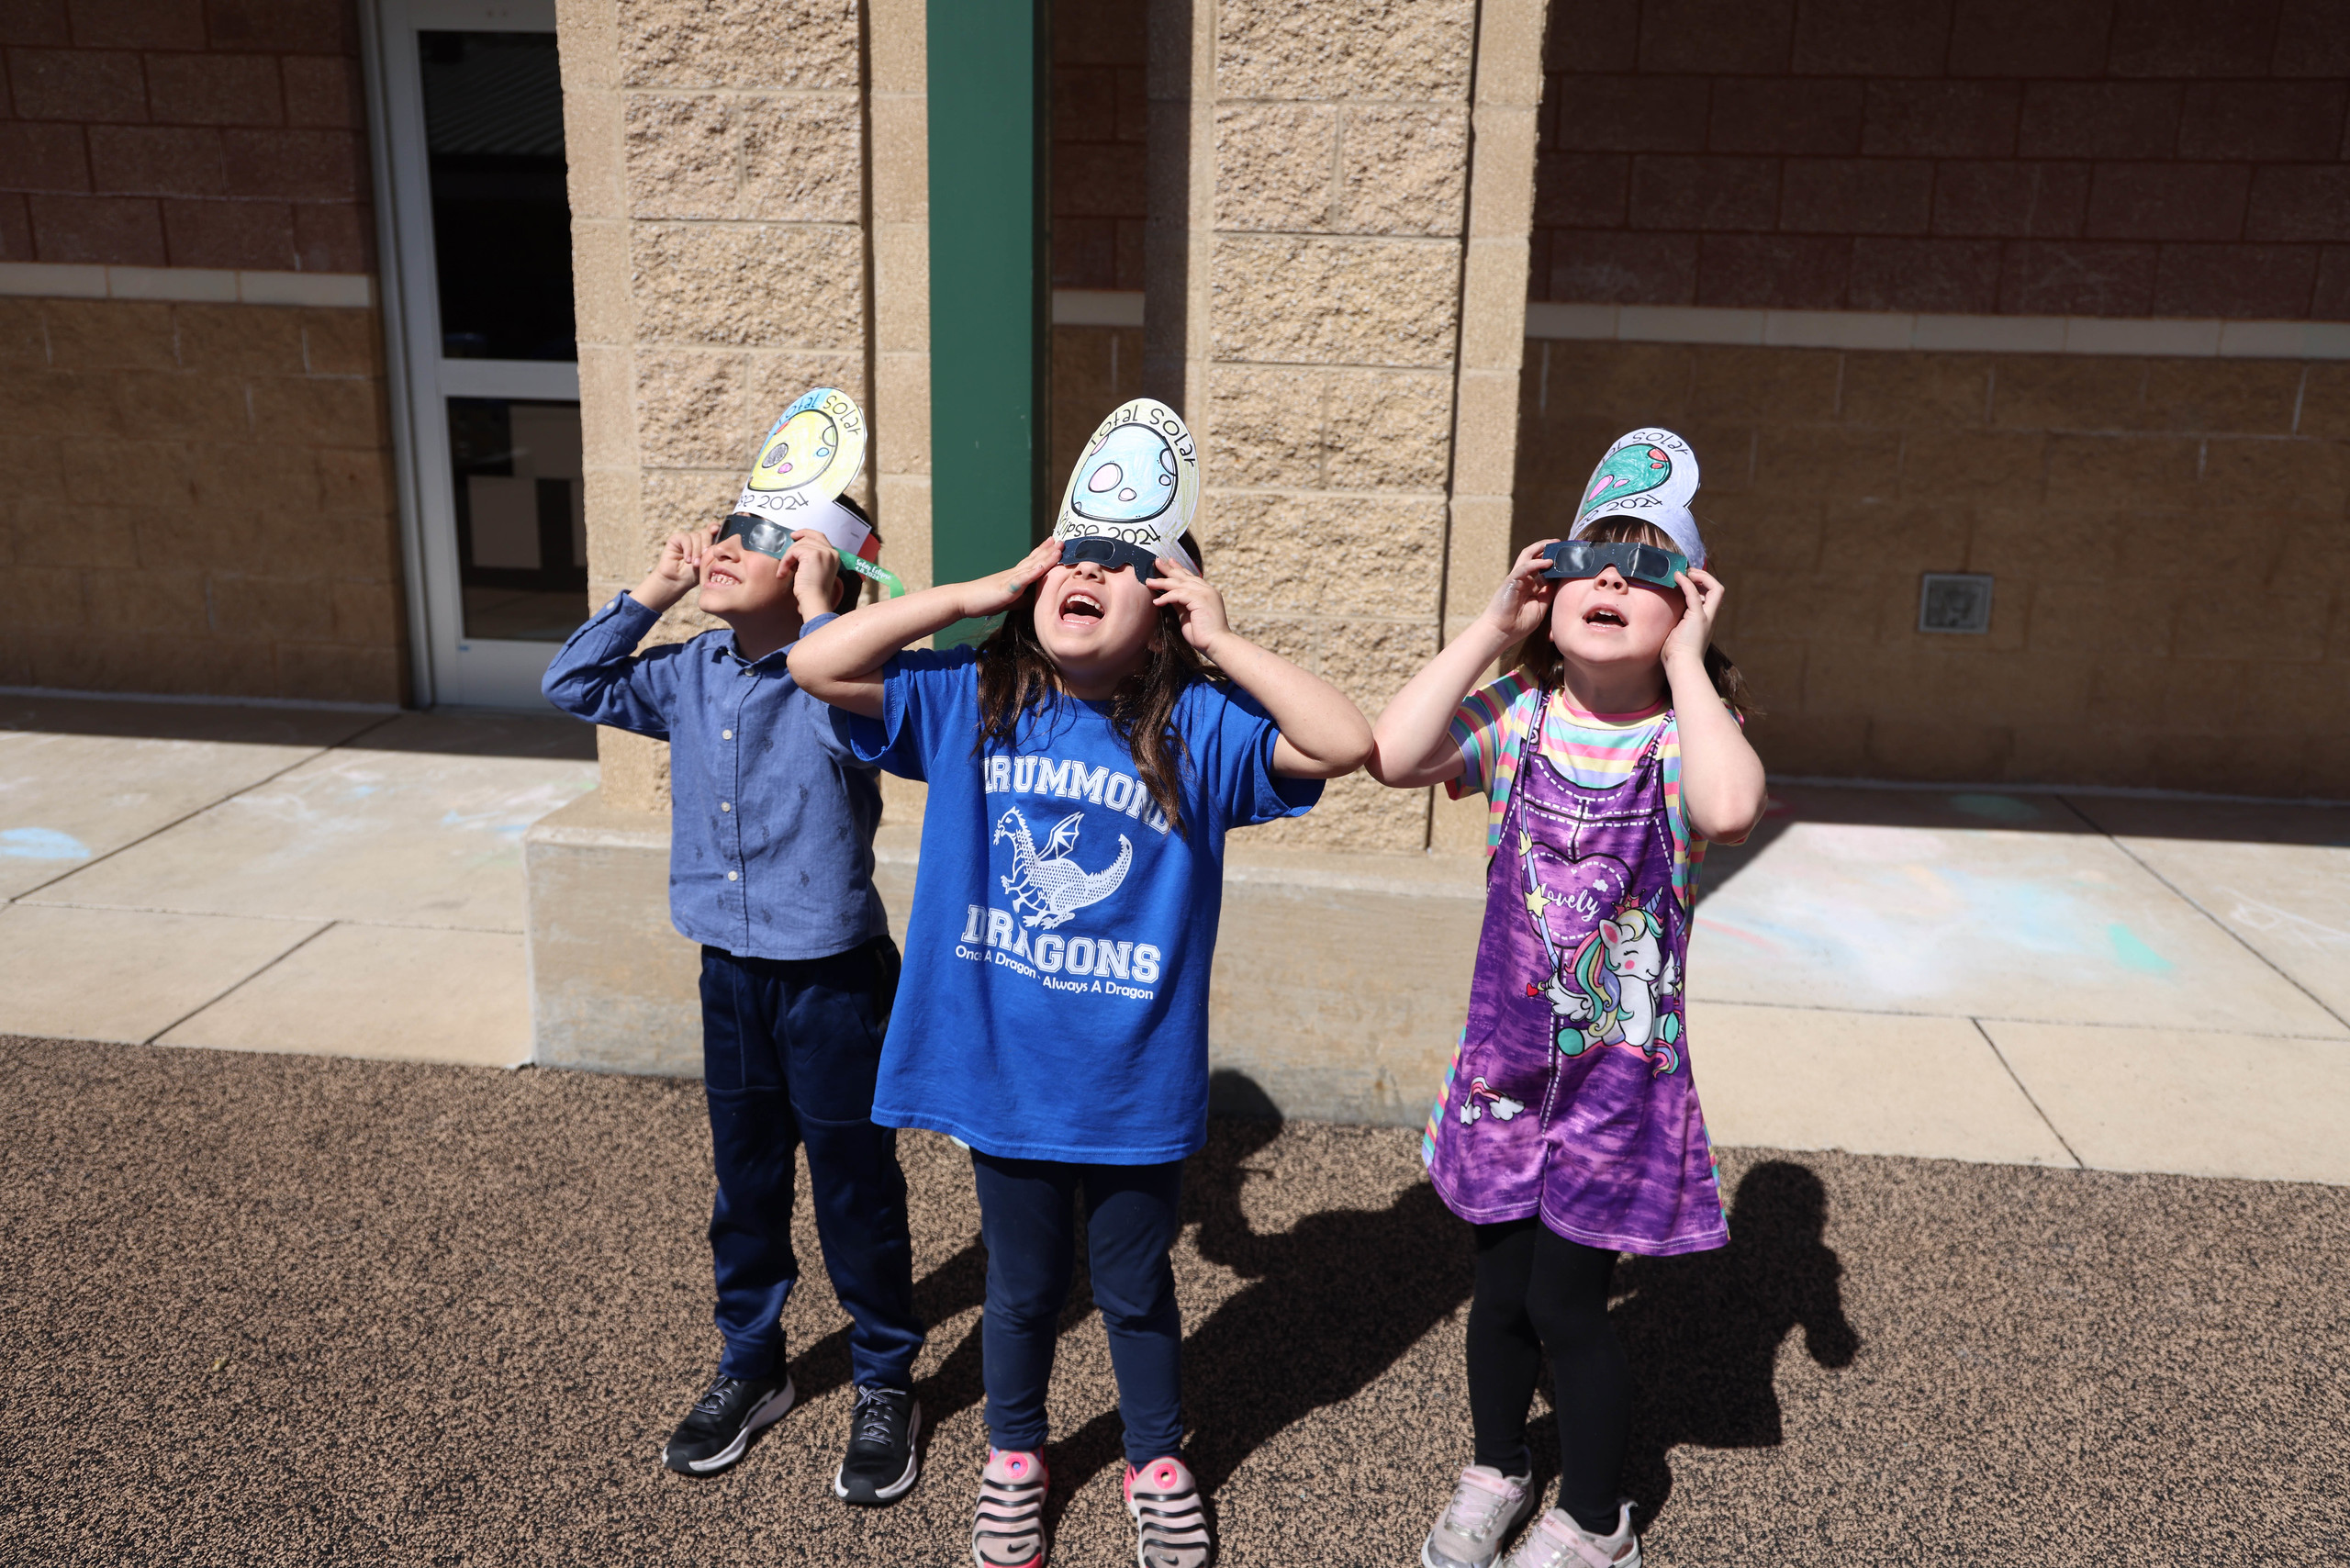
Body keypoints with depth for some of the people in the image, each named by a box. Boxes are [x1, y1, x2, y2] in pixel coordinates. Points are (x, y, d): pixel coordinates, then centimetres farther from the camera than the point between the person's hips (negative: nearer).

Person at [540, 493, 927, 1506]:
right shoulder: (694, 675, 4)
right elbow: (574, 686, 9)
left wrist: (817, 613, -27)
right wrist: (652, 592, 1)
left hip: (834, 978, -6)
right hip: (731, 975, 6)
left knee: (854, 1191, 8)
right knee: (744, 1184, 20)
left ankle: (886, 1386, 27)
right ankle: (749, 1366, 39)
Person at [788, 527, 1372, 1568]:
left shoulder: (1198, 727, -9)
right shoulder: (971, 702, -4)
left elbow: (1345, 744, -20)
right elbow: (816, 664, -9)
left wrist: (1221, 642, -17)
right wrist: (977, 593, -11)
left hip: (1136, 1086, -1)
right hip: (1004, 1078, 1)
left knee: (1135, 1287, 20)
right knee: (1022, 1285, 22)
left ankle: (1158, 1461, 46)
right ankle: (1013, 1455, 48)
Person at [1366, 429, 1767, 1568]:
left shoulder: (1685, 738, -11)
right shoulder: (1515, 717, -5)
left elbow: (1731, 810, -35)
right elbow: (1392, 758, -23)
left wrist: (1686, 660, -24)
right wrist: (1489, 633, -16)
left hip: (1619, 1072, -3)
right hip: (1506, 1057, 3)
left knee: (1566, 1304, 6)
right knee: (1501, 1288, 17)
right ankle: (1495, 1473, 45)